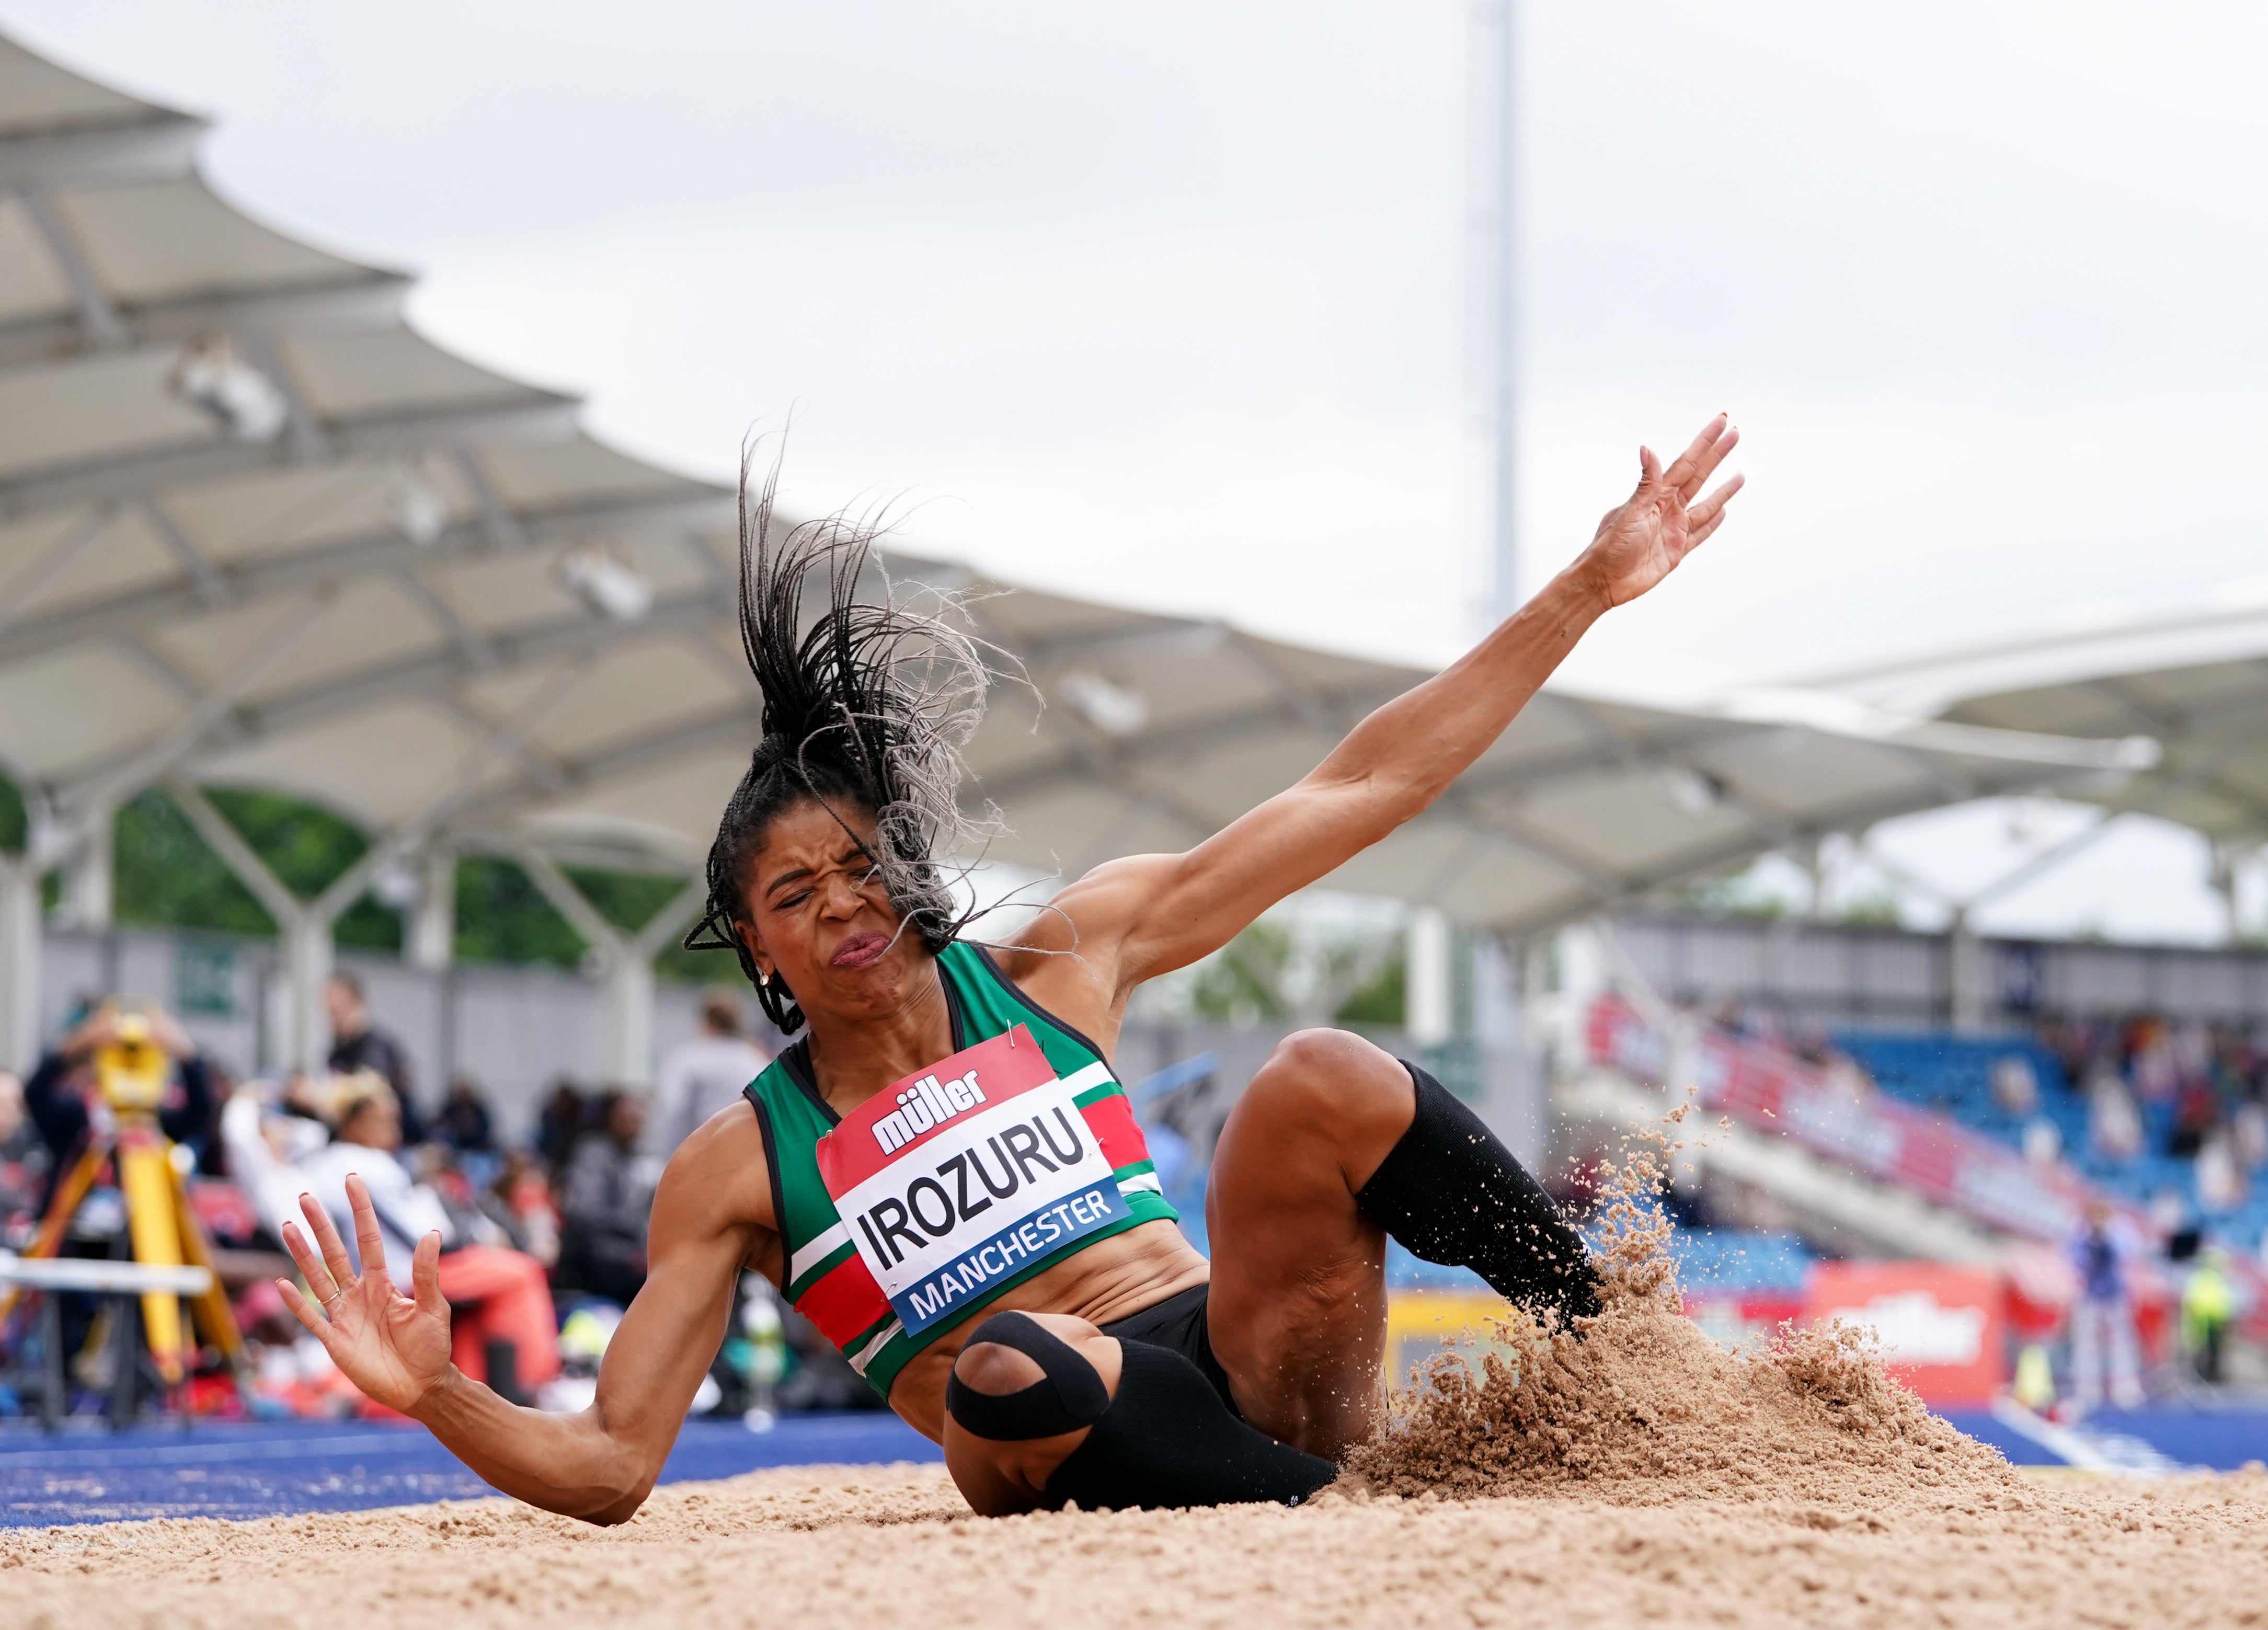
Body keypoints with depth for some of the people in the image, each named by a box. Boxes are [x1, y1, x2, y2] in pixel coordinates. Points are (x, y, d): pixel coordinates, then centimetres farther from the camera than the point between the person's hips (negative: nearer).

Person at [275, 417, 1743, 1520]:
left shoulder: (1057, 969, 12)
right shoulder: (738, 1170, 8)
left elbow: (1366, 789, 12)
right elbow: (608, 1470, 5)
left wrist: (1587, 592, 8)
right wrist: (437, 1396, -16)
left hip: (1255, 1359, 2)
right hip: (1075, 1469, -2)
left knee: (1325, 1077, -23)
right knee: (1006, 1363, -39)